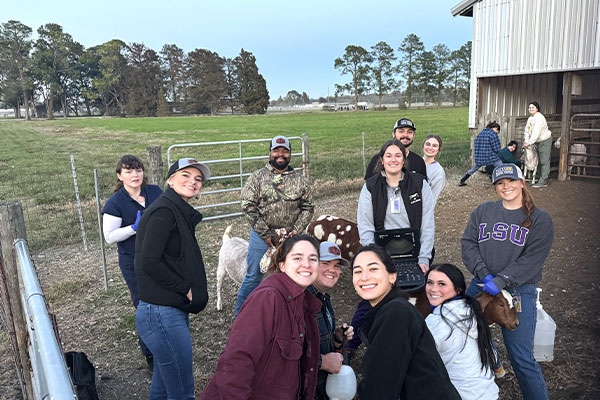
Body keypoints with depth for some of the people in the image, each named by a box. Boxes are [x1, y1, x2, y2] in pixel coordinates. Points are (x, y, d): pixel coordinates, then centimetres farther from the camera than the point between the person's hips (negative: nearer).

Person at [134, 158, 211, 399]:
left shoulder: (180, 213, 14)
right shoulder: (164, 211, -15)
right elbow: (149, 262, -22)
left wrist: (189, 292, 7)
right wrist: (185, 289, -13)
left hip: (173, 311, 10)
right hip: (163, 314, -10)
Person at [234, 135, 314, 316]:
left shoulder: (300, 181, 6)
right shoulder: (258, 177, -1)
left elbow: (307, 208, 8)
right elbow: (248, 205, -7)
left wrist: (296, 231, -7)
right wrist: (266, 234, -11)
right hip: (261, 235, -2)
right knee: (253, 277, 6)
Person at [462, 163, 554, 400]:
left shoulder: (540, 219, 0)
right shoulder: (482, 212, 8)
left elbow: (532, 259, -9)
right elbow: (468, 244, 1)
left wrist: (501, 281, -20)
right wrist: (484, 274, -14)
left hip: (519, 292, -3)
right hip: (480, 287, 3)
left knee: (521, 358, -3)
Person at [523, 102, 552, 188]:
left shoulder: (539, 118, -19)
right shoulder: (530, 118, 10)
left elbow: (536, 132, -28)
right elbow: (527, 131, 6)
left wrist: (530, 142, -32)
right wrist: (526, 141, -9)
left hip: (545, 141, -9)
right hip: (538, 142, 10)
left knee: (544, 161, -9)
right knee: (540, 161, 14)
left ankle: (543, 181, -10)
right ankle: (542, 179, 22)